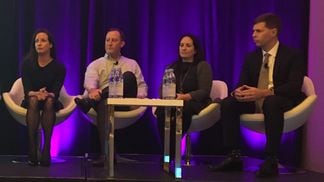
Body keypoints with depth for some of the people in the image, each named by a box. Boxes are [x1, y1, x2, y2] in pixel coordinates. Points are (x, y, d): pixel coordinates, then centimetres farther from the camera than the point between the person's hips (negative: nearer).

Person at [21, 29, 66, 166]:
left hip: (51, 102, 0)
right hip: (31, 101, 0)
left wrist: (47, 94, -36)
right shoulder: (27, 63, -4)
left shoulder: (58, 66, -6)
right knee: (33, 100, -35)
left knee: (49, 102, -35)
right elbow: (27, 90, -12)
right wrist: (36, 94, -34)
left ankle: (46, 149, -41)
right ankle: (32, 151, -43)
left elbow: (56, 92, -13)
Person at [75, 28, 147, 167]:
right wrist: (93, 90, -27)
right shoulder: (96, 65, 20)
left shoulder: (131, 64, 27)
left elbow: (142, 85, 20)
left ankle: (90, 102, -39)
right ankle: (106, 154, -48)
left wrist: (140, 97, -5)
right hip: (104, 100, -1)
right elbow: (90, 81, -1)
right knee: (102, 105, -40)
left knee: (129, 76, -29)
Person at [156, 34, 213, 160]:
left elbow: (204, 91, -7)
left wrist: (185, 97, -23)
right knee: (161, 111, -32)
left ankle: (171, 151, -33)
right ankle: (167, 150, -28)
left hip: (195, 104, -4)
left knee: (182, 109, -39)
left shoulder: (202, 66, 6)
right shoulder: (172, 67, 23)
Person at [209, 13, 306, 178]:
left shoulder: (292, 56, -4)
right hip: (255, 101, 6)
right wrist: (238, 91, -21)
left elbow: (294, 87, -18)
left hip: (281, 101, -5)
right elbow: (243, 83, 8)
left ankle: (271, 161, -38)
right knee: (227, 103, -20)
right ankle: (234, 157, -18)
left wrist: (264, 92, -33)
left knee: (271, 102, -40)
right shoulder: (251, 57, 12)